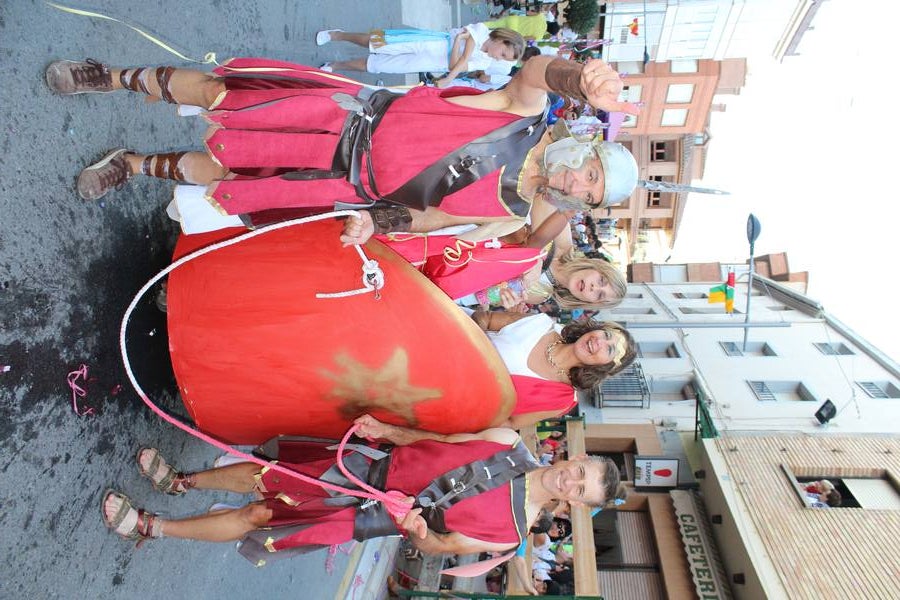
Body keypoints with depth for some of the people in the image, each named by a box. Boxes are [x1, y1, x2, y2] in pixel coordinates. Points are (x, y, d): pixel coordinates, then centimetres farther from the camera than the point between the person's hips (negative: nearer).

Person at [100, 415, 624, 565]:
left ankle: (149, 526, 21)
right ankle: (180, 481, 36)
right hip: (372, 470, 3)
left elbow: (437, 545, -7)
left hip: (365, 520, -3)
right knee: (259, 477, 7)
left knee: (255, 517, 1)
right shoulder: (508, 442, -4)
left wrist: (416, 529, -27)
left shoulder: (511, 532, -13)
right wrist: (386, 430, -6)